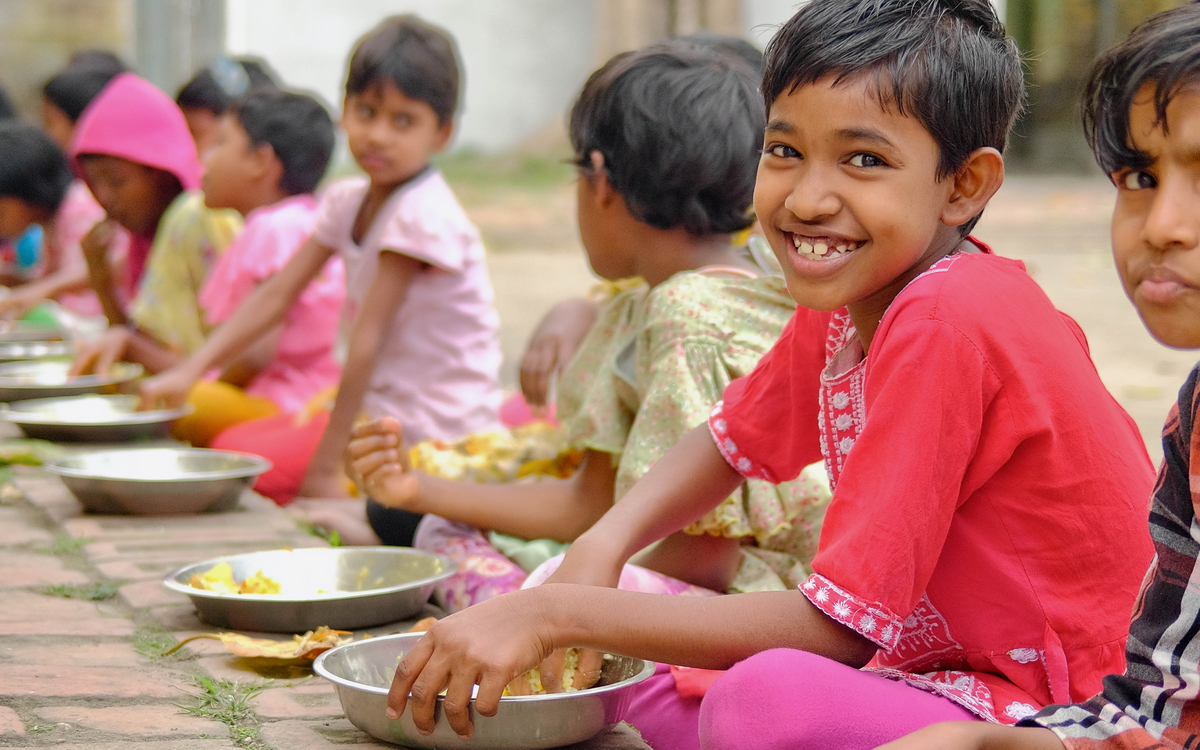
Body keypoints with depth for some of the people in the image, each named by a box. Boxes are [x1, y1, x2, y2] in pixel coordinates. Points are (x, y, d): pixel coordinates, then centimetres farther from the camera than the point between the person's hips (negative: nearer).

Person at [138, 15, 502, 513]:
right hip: (381, 410, 9)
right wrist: (190, 371, -4)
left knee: (240, 456, -15)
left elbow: (367, 338, -23)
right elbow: (277, 293, 6)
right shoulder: (347, 201, 6)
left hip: (434, 427, -9)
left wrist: (325, 470, -24)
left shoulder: (423, 214, -20)